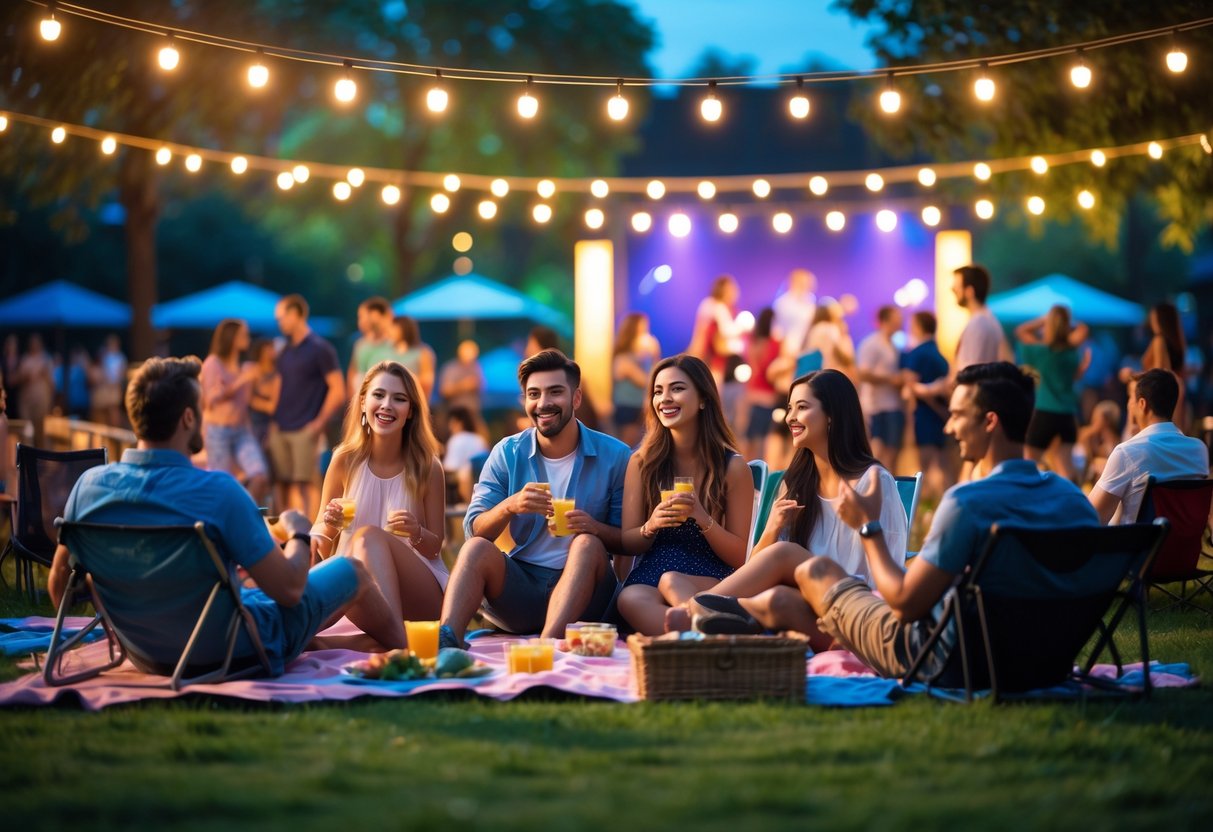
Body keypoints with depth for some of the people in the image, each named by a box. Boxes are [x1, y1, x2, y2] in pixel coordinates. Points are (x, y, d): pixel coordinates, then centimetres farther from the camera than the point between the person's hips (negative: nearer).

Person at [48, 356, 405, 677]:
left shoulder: (90, 485, -14)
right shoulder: (218, 491, -28)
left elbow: (59, 586, -1)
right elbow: (288, 590, -22)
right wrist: (299, 534, 0)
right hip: (236, 652, -5)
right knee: (351, 570, 18)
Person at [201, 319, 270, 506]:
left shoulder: (242, 367, 12)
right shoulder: (213, 363, -3)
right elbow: (212, 397, -13)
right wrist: (241, 381, -16)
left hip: (242, 430, 5)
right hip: (218, 429, -5)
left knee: (261, 477, -11)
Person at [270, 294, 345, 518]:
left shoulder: (320, 349, -4)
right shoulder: (285, 352, 16)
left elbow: (338, 391, -7)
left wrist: (319, 423, -11)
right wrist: (275, 421, 9)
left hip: (304, 430, -7)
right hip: (281, 430, 7)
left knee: (305, 485, -9)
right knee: (282, 486, 6)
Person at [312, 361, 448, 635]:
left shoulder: (427, 467, -2)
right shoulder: (345, 460, 1)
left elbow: (436, 546, 5)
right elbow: (323, 548, 9)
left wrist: (417, 533, -18)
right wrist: (329, 526, -15)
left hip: (422, 597, -1)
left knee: (369, 535, -30)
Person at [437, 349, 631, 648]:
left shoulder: (614, 455, 0)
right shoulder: (507, 453, 5)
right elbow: (473, 530, -2)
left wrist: (594, 528, -23)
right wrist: (509, 506, -23)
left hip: (583, 593, -1)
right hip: (520, 585, 2)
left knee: (587, 544, -31)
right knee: (476, 547, -25)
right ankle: (446, 641, -49)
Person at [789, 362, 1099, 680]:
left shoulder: (966, 502, -27)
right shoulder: (1074, 499, -8)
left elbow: (905, 604, -22)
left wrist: (869, 526, -8)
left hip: (945, 661, -7)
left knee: (815, 571, 11)